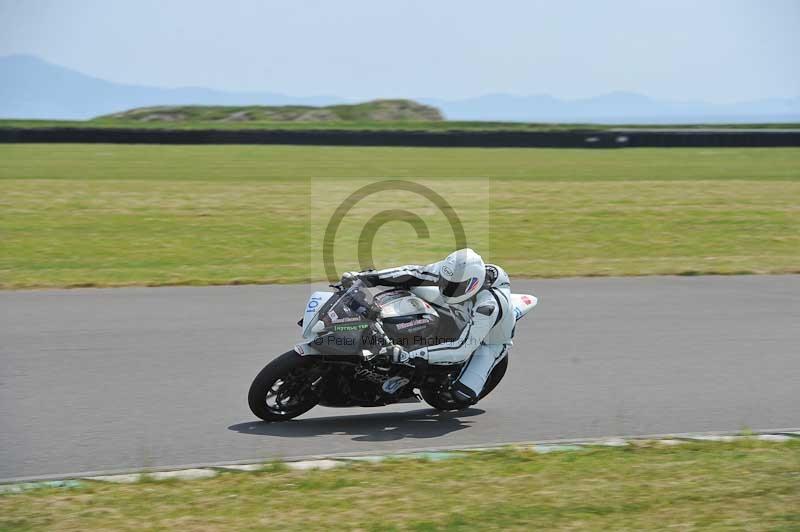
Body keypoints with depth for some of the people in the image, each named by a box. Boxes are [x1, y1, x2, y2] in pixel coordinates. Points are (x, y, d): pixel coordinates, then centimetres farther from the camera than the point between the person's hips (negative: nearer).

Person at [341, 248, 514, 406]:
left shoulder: (488, 306, -47)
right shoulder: (453, 271, -30)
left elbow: (462, 349, -48)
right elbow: (414, 273, -22)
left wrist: (411, 356, -53)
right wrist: (366, 277, -30)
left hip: (490, 340, -5)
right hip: (465, 321, 6)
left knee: (462, 396, -23)